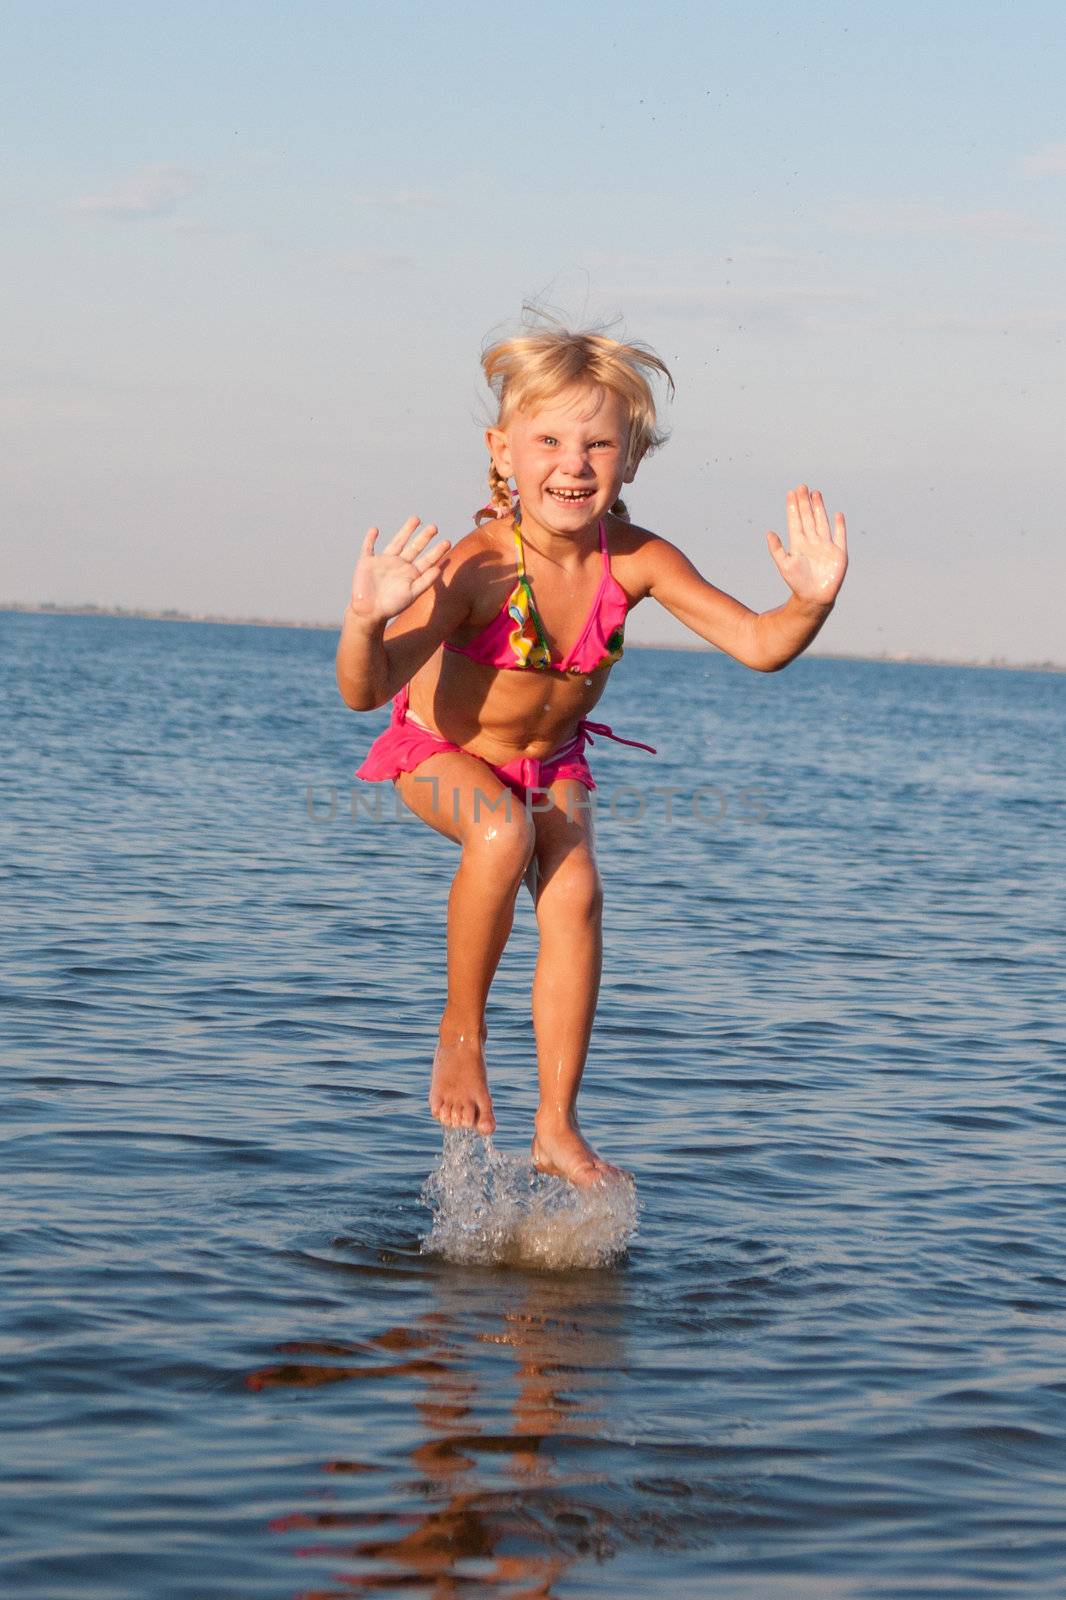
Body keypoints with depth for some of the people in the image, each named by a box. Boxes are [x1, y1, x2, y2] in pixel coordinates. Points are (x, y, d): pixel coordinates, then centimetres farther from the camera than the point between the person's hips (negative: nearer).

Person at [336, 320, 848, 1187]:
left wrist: (810, 605, -45)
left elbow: (759, 645, -25)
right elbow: (366, 691, -42)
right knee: (504, 833, -33)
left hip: (553, 760, 4)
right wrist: (367, 622, -63)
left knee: (575, 891, -18)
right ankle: (461, 1034, -10)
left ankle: (557, 1130, -8)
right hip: (443, 753, -3)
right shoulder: (476, 567, -35)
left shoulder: (636, 562, -24)